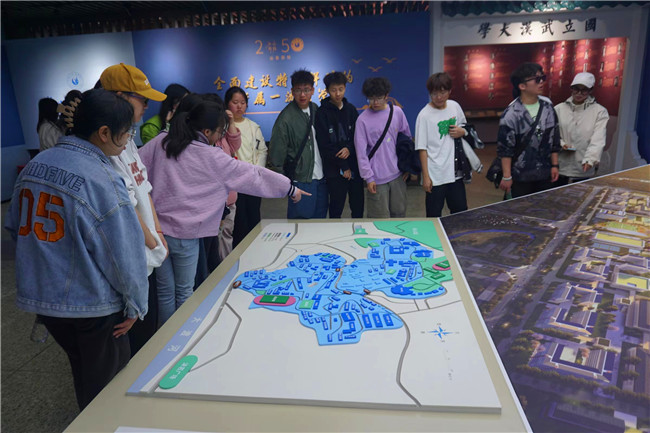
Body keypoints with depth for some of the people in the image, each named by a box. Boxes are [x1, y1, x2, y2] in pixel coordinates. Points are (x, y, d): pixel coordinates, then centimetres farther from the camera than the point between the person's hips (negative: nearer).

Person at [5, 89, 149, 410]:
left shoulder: (33, 167, 1)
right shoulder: (102, 181, -23)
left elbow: (15, 227, 11)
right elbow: (125, 251, -20)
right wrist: (136, 305, -8)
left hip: (38, 296, 8)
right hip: (92, 303, -7)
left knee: (82, 369, 29)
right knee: (106, 381, 15)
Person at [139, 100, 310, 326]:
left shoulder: (161, 141, 1)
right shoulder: (212, 158, -11)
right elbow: (253, 175, -5)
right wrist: (291, 188, 4)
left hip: (156, 227, 5)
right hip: (184, 233, -4)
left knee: (165, 291, 15)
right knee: (184, 293, 14)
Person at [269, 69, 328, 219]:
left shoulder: (316, 109, 7)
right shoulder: (286, 118, -12)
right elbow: (276, 154, -10)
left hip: (320, 177, 6)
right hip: (301, 180, -6)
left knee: (320, 218, 13)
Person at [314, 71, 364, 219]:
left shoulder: (351, 109, 8)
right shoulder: (322, 113, -5)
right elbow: (324, 146, -9)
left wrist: (349, 148, -12)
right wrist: (343, 167, -10)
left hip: (355, 166, 4)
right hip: (335, 170, -4)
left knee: (358, 206, 10)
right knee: (336, 208, 2)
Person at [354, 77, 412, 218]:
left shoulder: (397, 112, 3)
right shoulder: (363, 120, -7)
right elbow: (361, 151, -5)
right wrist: (368, 177, -7)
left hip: (398, 174, 4)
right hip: (377, 178, -3)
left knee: (399, 212, 14)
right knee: (380, 218, -1)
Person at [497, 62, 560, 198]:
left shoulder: (547, 106, 2)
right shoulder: (511, 114, -15)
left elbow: (554, 139, 10)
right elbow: (505, 149, -12)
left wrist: (555, 165, 10)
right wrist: (507, 177, -11)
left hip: (545, 175, 5)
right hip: (521, 177, -5)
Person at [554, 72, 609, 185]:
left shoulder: (600, 112, 0)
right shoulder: (559, 109, 6)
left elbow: (598, 140, -12)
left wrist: (590, 159, -27)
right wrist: (560, 144, -11)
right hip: (560, 168, 1)